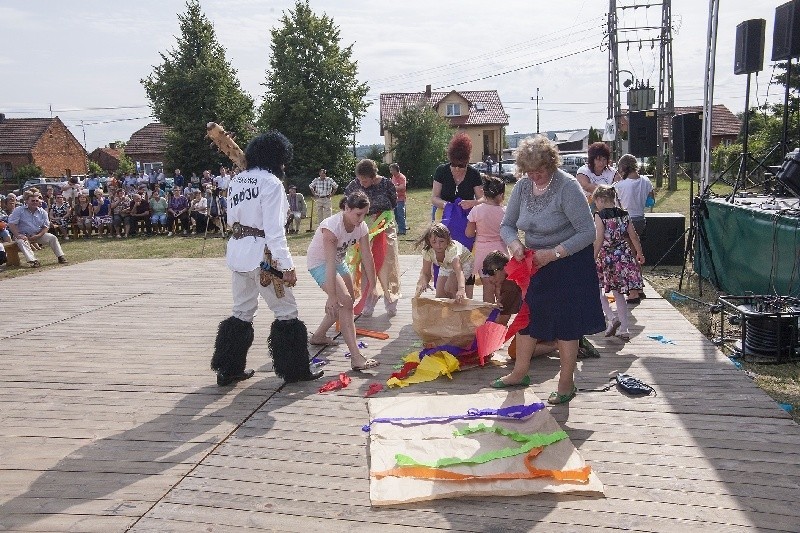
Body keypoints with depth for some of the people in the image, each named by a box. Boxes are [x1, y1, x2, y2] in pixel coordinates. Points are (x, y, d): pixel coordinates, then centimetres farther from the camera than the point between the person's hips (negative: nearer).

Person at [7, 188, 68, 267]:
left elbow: (46, 226, 2)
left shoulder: (42, 212, 3)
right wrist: (17, 235, -25)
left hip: (37, 235, 4)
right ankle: (33, 261, -49)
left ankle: (60, 256, -9)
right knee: (21, 241, -36)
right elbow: (11, 224, -12)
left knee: (53, 238, -12)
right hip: (23, 235, -4)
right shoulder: (19, 210, -7)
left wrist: (38, 236, -15)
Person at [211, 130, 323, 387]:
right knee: (286, 311, 5)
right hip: (262, 254, -8)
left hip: (238, 252, 8)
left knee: (242, 312, 18)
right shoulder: (271, 183, -14)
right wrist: (288, 266, -17)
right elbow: (274, 231, -19)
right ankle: (295, 370, 13)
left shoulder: (236, 180, 10)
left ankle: (229, 370, 24)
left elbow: (232, 218, 12)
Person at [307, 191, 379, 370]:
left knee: (348, 300, 15)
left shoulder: (361, 227, -13)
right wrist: (332, 296, -39)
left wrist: (373, 286, -8)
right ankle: (356, 358, -25)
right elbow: (330, 264, -37)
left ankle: (319, 336, 35)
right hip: (319, 262, -8)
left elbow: (367, 258, -9)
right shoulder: (332, 226, -33)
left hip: (338, 261, 8)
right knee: (344, 302, -21)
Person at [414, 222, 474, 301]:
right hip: (446, 267, 5)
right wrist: (423, 283, -42)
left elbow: (459, 271, -54)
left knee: (449, 288, -25)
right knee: (440, 296, -5)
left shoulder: (452, 249, -40)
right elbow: (426, 273, -18)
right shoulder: (427, 250, -26)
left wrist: (461, 289, -71)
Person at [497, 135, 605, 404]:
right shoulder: (522, 186, -3)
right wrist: (514, 244, -17)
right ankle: (520, 372, 31)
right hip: (535, 262, 6)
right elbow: (507, 225, 5)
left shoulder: (567, 186, -21)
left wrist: (553, 253, -29)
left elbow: (588, 232, -23)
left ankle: (567, 382, 17)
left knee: (566, 323, 2)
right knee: (527, 316, 14)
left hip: (568, 264, -6)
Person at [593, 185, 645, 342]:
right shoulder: (624, 214, 6)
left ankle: (611, 318, -7)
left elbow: (599, 240, -16)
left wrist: (593, 258, -13)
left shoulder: (600, 216, -10)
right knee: (619, 293, 14)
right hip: (624, 257, 6)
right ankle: (623, 330, 16)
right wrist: (640, 253, 24)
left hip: (607, 258, -6)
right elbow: (633, 236, 11)